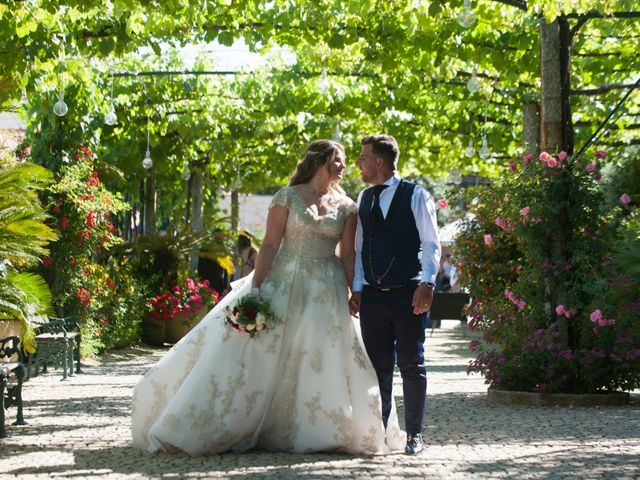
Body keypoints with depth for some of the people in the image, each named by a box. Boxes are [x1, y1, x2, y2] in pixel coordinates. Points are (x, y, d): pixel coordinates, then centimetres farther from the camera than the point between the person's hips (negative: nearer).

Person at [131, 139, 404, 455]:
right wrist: (255, 289, -13)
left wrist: (354, 295, -1)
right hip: (284, 284, -3)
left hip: (327, 292, 3)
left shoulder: (346, 206, 7)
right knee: (261, 354, -3)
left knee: (322, 362, 2)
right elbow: (270, 244, -6)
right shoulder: (287, 198, -3)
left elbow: (347, 255, 7)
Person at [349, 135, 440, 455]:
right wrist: (357, 289, 8)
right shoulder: (364, 199, 14)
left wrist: (426, 284, -15)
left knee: (411, 365, 0)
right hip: (373, 295, 5)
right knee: (378, 366, 6)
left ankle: (414, 435, 7)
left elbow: (431, 245, -5)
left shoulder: (416, 196, -2)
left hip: (408, 295, -5)